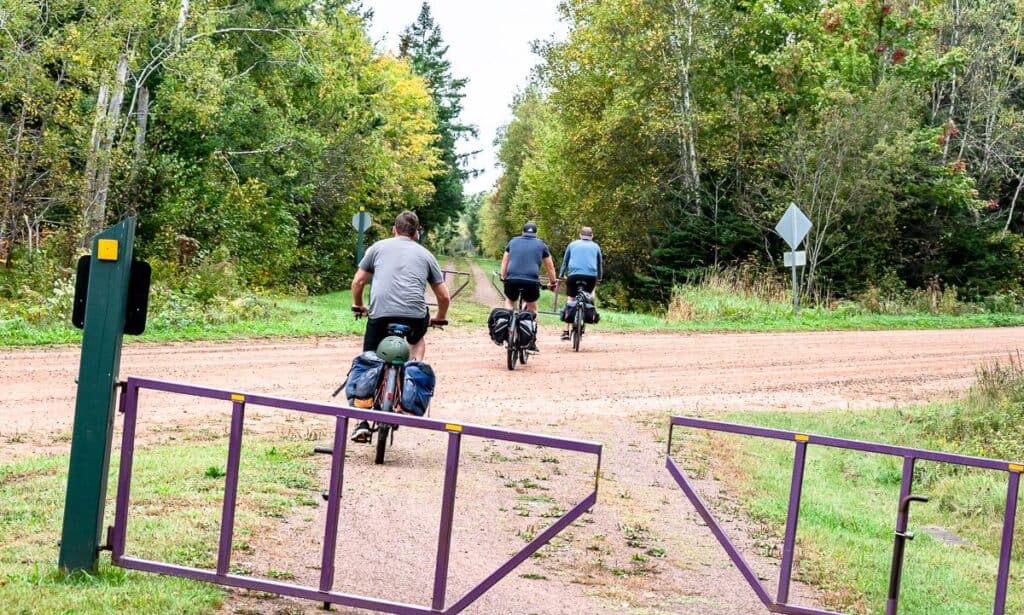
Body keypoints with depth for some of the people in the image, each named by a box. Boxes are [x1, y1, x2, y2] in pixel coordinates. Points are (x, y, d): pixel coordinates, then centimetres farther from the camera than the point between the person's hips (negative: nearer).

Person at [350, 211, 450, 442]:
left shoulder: (379, 247, 20)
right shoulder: (425, 254, 21)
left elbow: (358, 281, 21)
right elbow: (444, 295, 22)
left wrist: (358, 306, 40)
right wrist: (439, 319, 40)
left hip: (380, 312, -1)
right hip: (415, 314, 1)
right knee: (417, 340, 36)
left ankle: (363, 423, 6)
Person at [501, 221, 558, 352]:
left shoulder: (513, 241, 20)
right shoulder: (541, 245, 17)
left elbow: (504, 262, 24)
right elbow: (550, 267, 22)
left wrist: (503, 278, 35)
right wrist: (553, 283, 34)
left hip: (512, 279, 1)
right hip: (532, 281, -1)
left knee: (510, 302, 28)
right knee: (532, 308, 19)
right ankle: (531, 344, 14)